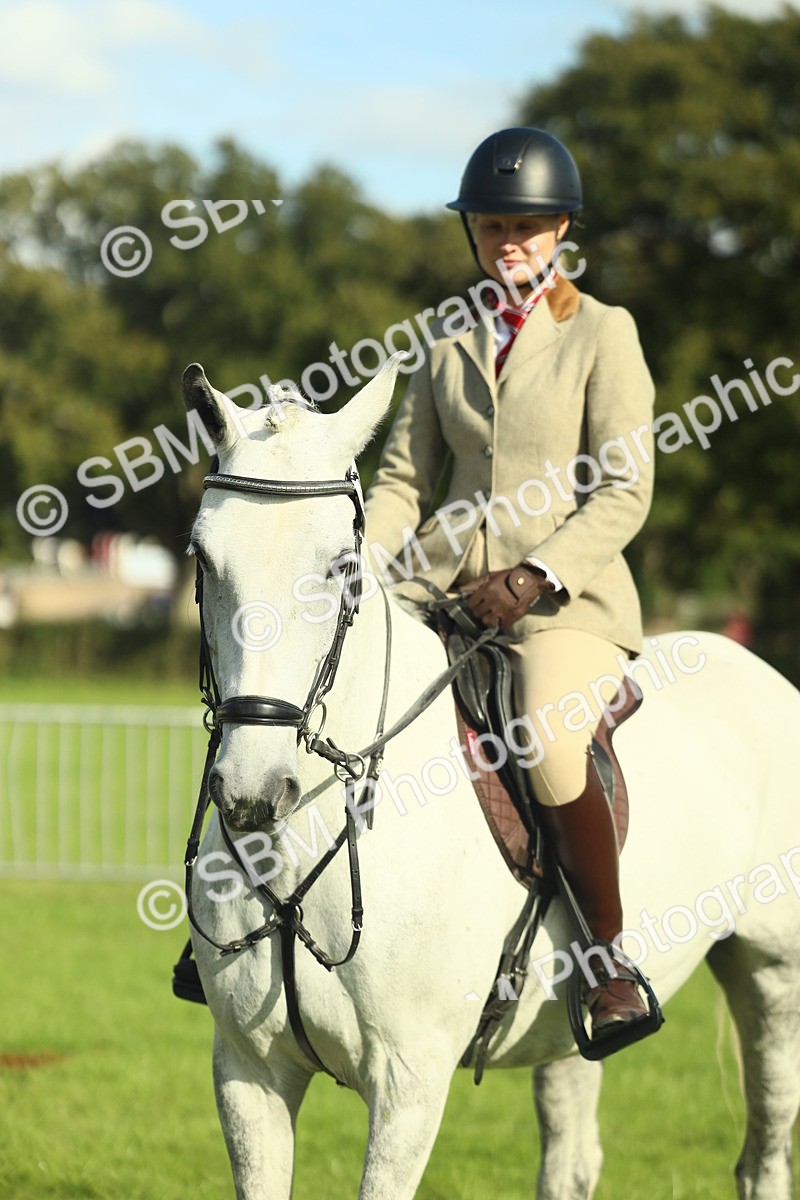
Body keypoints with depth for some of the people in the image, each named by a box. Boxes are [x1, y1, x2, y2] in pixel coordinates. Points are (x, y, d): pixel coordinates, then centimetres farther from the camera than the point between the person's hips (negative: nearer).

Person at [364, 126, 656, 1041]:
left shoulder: (601, 333, -1)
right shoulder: (450, 341, 13)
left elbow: (624, 492, -6)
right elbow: (404, 476, 14)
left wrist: (537, 579, -19)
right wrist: (358, 565, -5)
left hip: (568, 597, -5)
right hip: (445, 588, 5)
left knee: (548, 746, -33)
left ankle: (612, 955, -15)